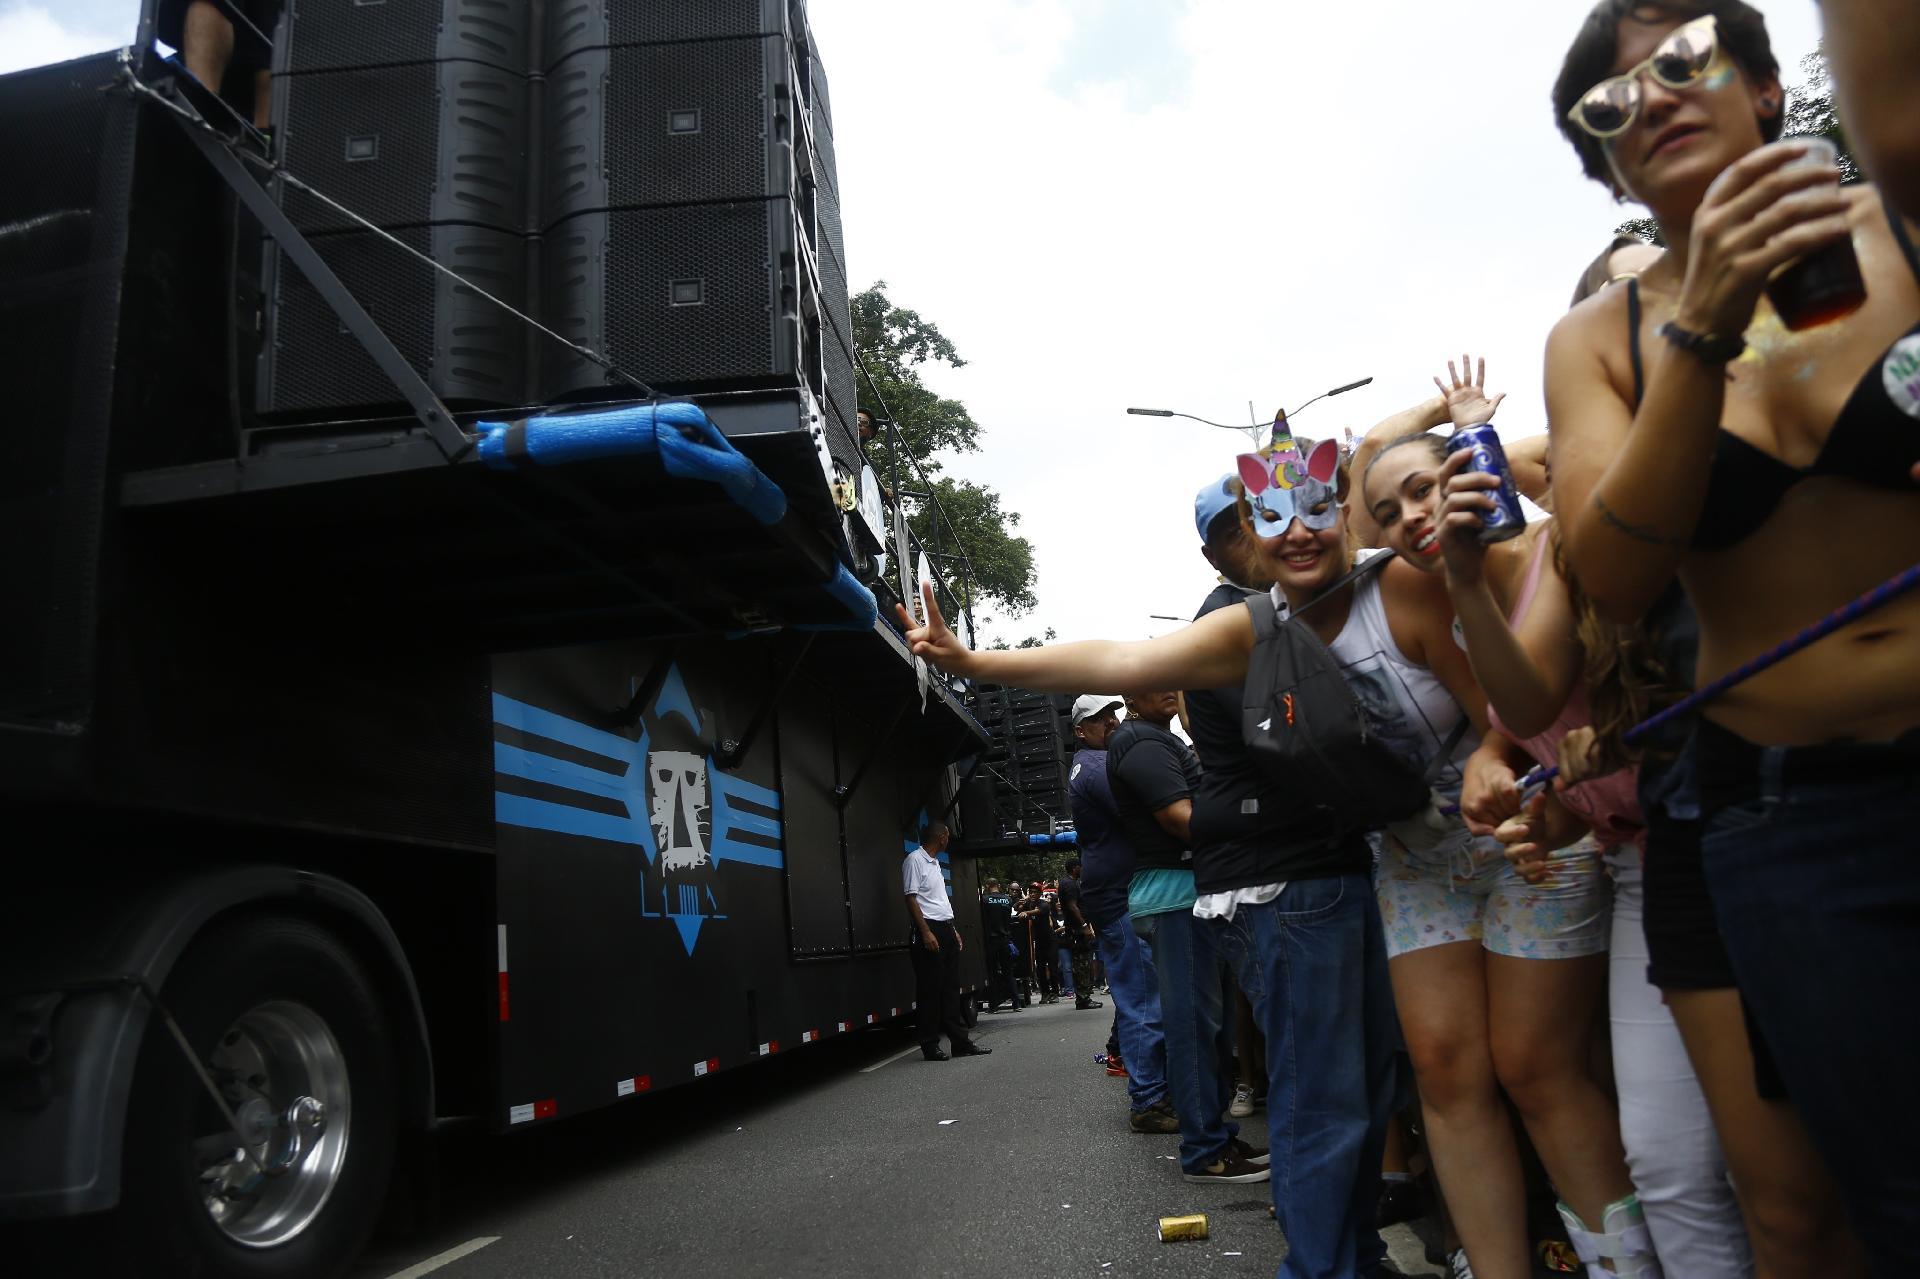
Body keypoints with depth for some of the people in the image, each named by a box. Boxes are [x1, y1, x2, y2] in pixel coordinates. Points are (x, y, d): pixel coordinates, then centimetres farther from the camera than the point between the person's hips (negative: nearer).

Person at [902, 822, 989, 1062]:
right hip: (930, 929, -9)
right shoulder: (915, 859, -8)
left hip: (946, 929, 9)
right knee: (930, 990, -5)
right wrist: (926, 932, -20)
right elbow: (911, 898, -14)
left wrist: (953, 930, 19)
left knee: (951, 988, 10)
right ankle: (930, 1046, 1)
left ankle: (960, 1041, 13)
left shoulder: (934, 862, 21)